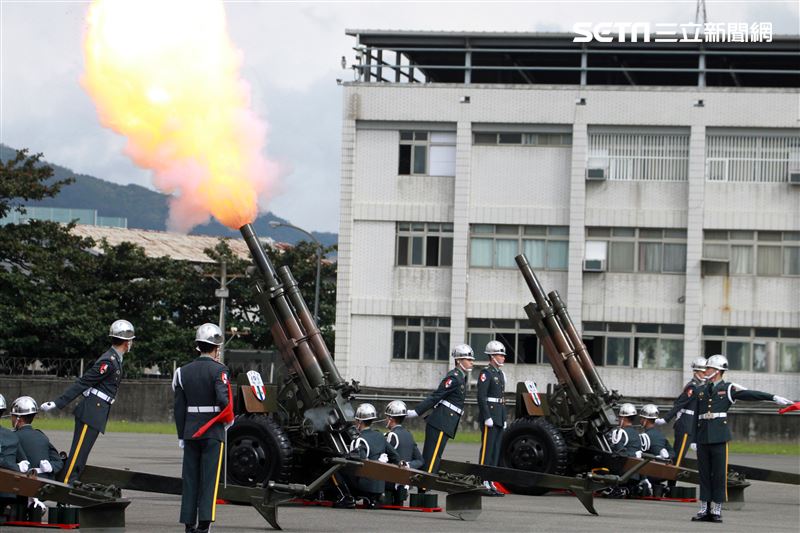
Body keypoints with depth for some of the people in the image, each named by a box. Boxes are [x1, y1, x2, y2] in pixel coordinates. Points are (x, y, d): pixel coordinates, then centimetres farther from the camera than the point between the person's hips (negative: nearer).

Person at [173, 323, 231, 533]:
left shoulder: (184, 372, 8)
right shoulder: (218, 370, -7)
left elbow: (179, 407, 8)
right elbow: (223, 399, -21)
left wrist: (181, 435, 13)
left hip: (191, 431, 4)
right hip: (213, 432, -4)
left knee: (190, 478, 9)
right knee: (209, 478, -4)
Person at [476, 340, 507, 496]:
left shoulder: (501, 373, 18)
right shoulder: (486, 373, -10)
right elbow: (481, 397, -16)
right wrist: (487, 417, -21)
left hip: (499, 416, 9)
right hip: (490, 415, -9)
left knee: (496, 450, 9)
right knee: (487, 448, -8)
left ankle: (490, 482, 13)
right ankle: (483, 482, -8)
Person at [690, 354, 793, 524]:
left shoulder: (728, 388, 4)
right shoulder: (700, 390, 15)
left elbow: (751, 394, -6)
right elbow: (696, 415, 15)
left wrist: (774, 398, -17)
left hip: (719, 438, -3)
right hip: (703, 438, 3)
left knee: (719, 473, -2)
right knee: (704, 473, 5)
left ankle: (717, 510, 3)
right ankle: (704, 510, 9)